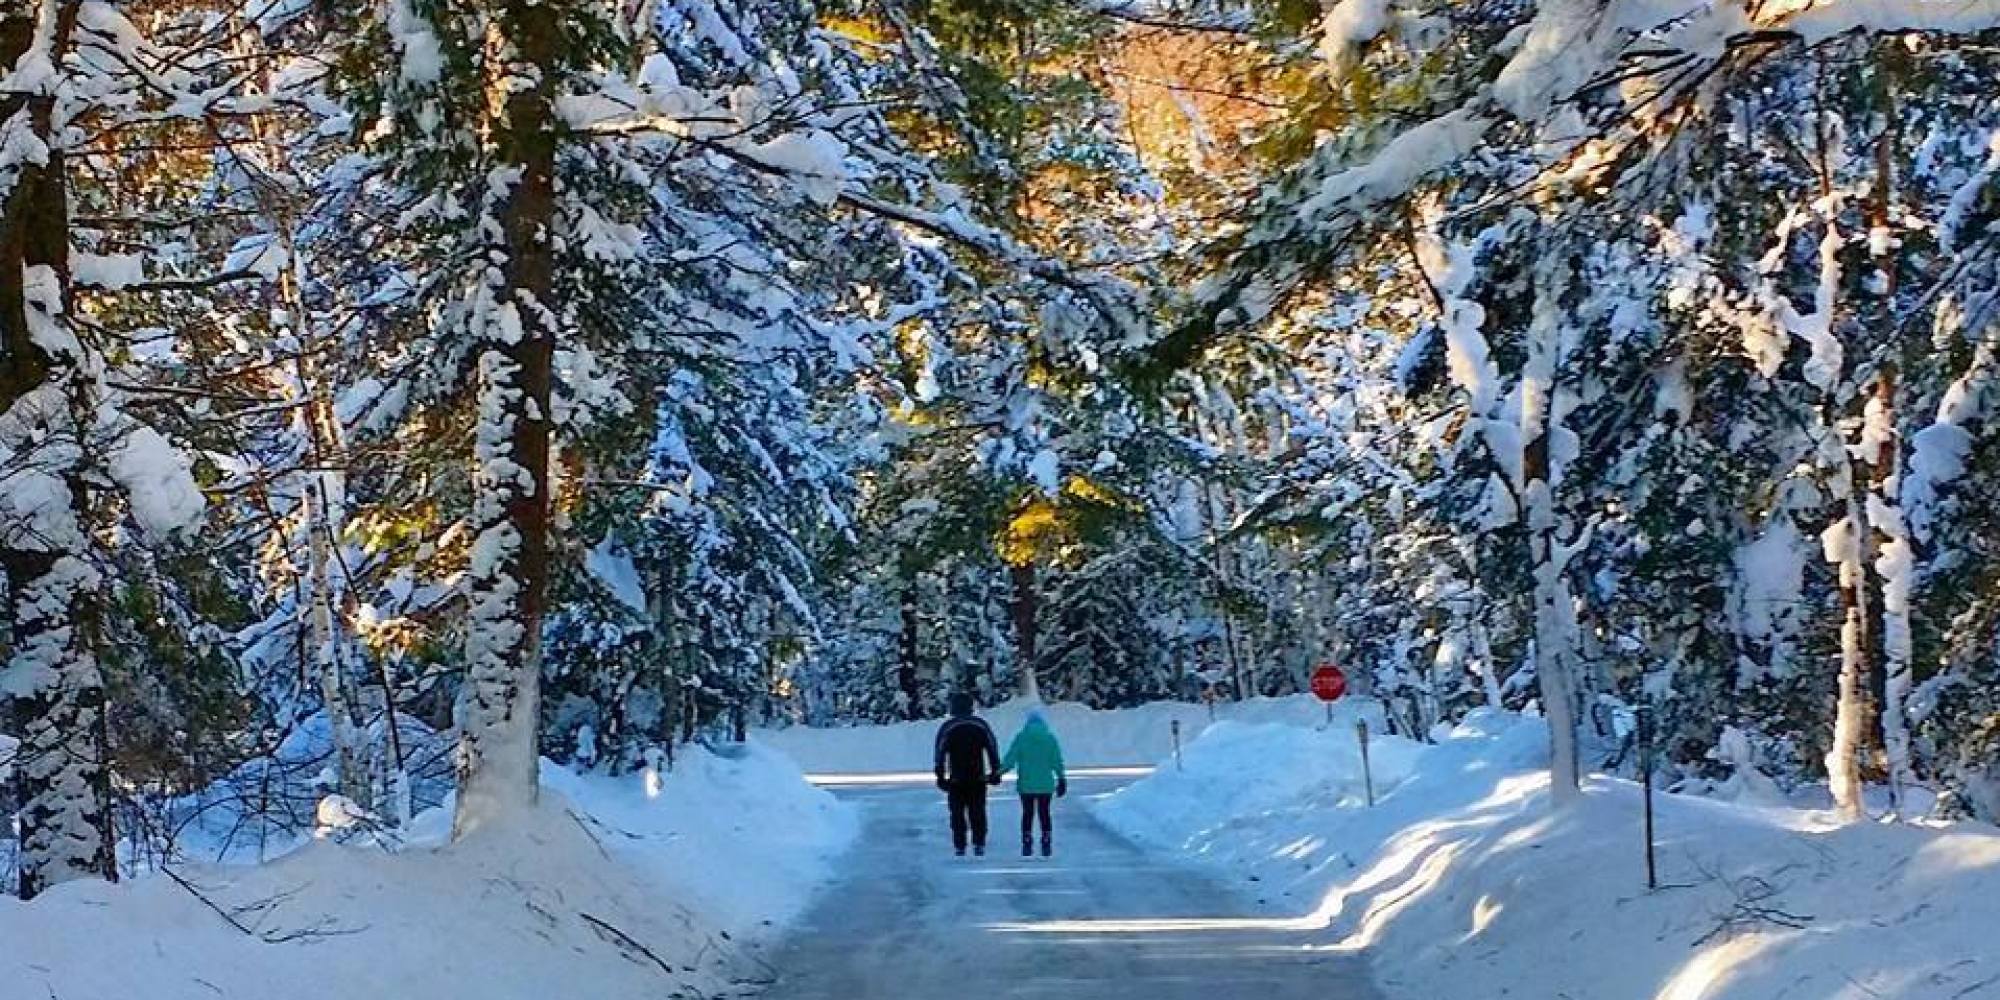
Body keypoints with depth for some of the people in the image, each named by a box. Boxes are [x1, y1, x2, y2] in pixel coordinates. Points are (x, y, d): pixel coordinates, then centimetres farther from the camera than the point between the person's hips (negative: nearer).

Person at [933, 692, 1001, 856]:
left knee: (958, 814, 5)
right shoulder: (981, 725, 4)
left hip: (956, 780, -2)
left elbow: (940, 752, -3)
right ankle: (979, 845, 4)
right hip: (979, 779, 2)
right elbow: (993, 749, 5)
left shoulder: (947, 727, -2)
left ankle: (960, 847, 2)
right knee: (978, 813, 9)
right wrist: (995, 771, 10)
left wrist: (940, 775, 2)